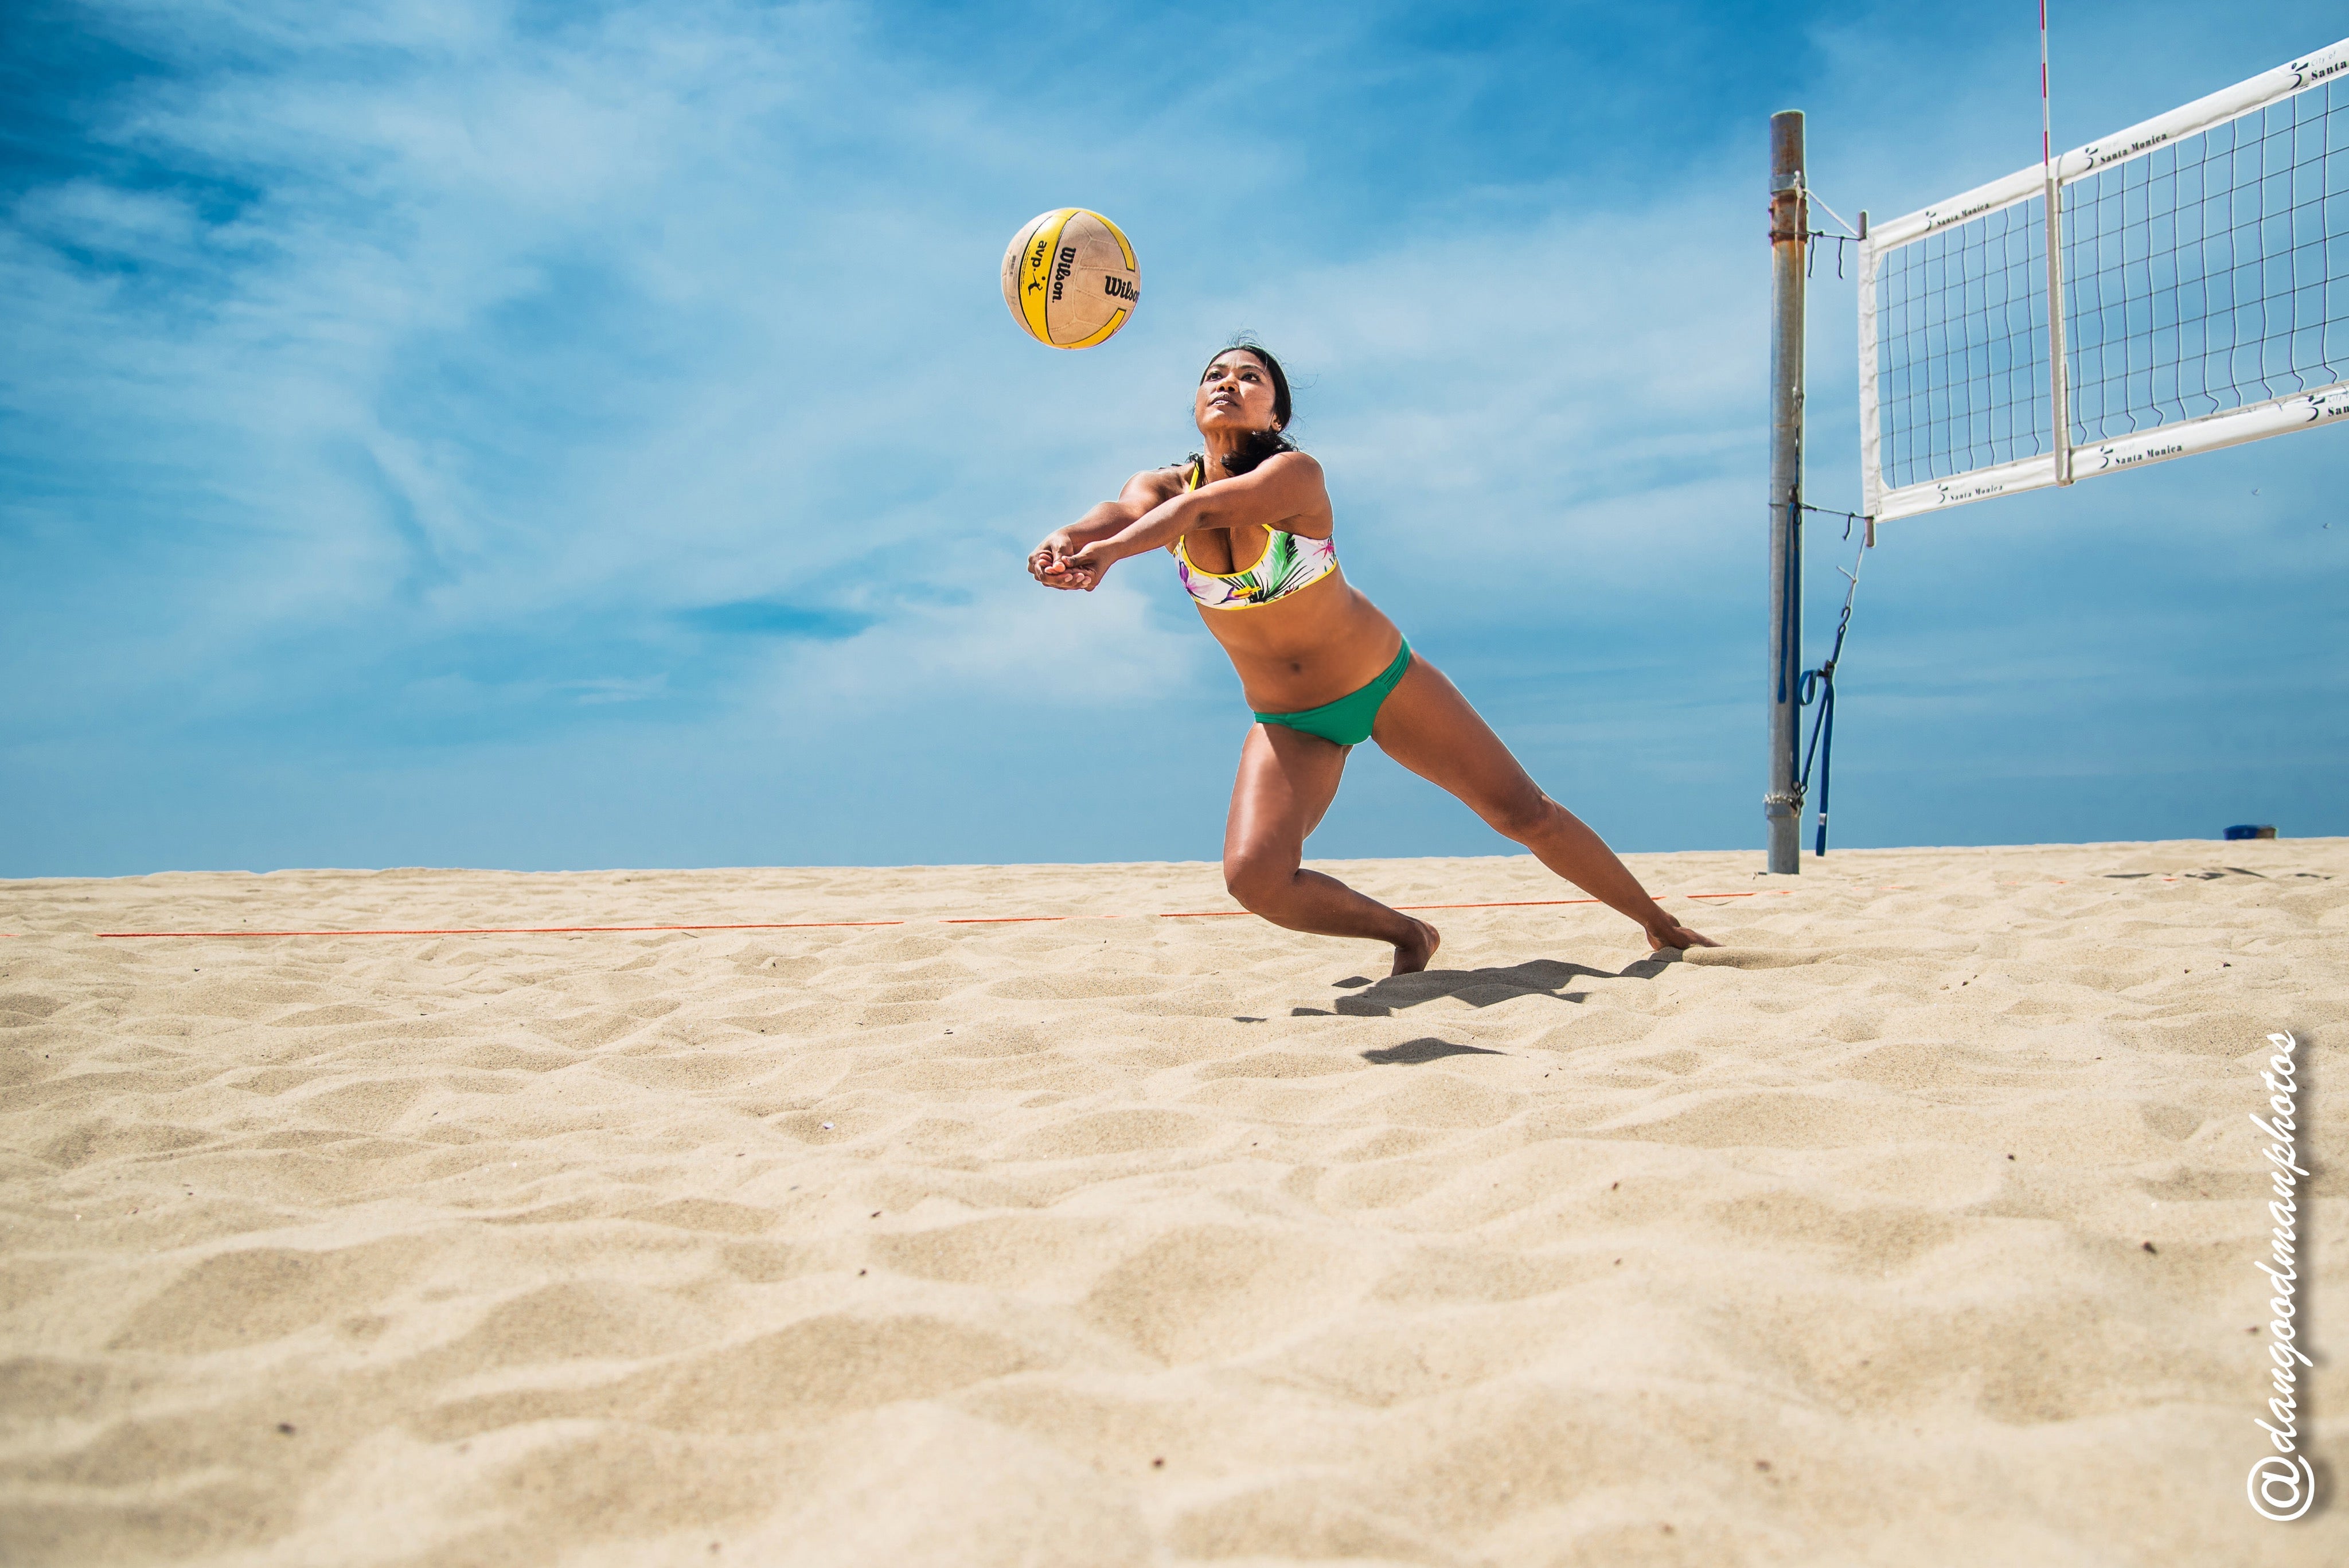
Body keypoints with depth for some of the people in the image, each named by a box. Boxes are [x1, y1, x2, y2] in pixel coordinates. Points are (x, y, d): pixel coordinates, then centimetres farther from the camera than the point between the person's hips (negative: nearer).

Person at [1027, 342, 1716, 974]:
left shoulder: (1296, 474, -22)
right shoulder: (1164, 485, -10)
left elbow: (1205, 508, -42)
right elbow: (1121, 511, -33)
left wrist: (1111, 550, -58)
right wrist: (1065, 540, -56)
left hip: (1387, 682, -2)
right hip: (1288, 723, 3)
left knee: (1526, 815, 3)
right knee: (1255, 878, -19)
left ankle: (1661, 925, 28)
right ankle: (1407, 935, 9)